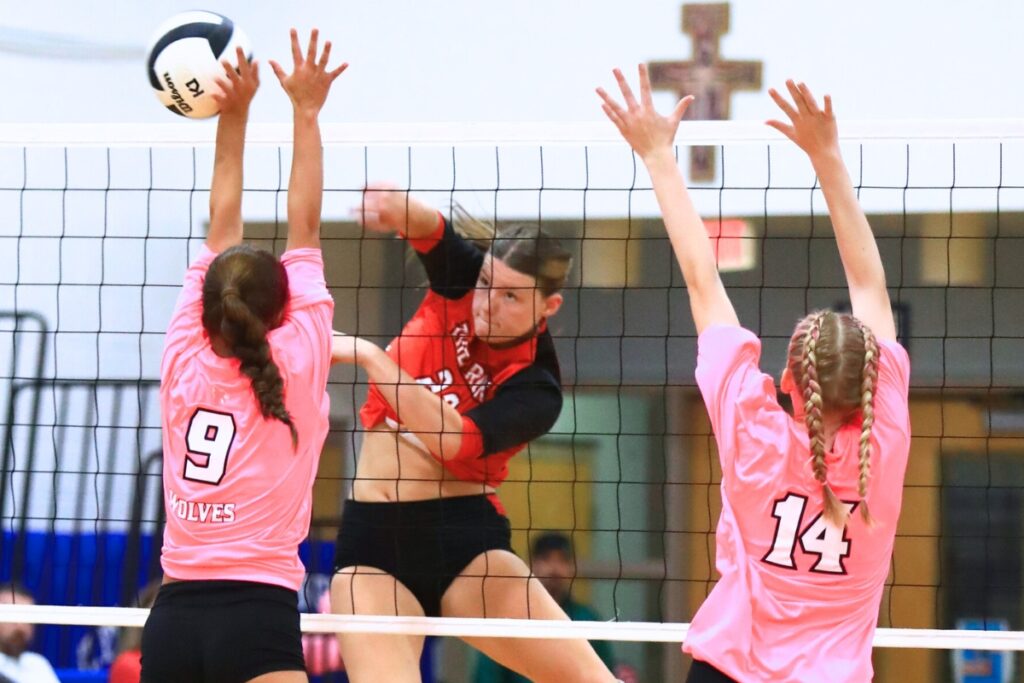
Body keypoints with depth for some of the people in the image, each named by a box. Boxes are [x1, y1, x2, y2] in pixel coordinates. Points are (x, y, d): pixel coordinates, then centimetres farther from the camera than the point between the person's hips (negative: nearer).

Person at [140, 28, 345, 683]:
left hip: (174, 613, 5)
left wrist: (234, 118, 20)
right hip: (258, 611, -5)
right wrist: (306, 112, 12)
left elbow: (221, 236, 15)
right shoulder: (296, 364, -2)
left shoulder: (185, 360, 7)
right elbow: (304, 229, 6)